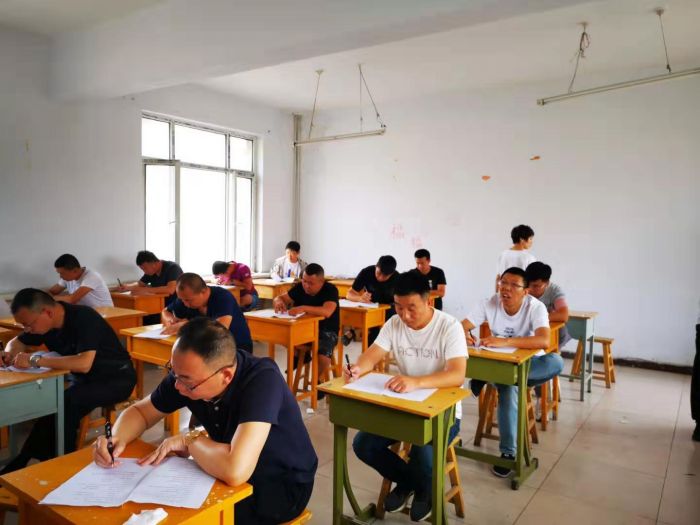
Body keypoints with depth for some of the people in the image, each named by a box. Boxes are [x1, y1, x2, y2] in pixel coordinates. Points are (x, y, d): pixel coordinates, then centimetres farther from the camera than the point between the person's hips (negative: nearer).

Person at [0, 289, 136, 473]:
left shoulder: (84, 318, -25)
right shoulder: (45, 323, -2)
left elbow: (84, 364, -38)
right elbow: (17, 342, 16)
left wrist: (35, 360, -32)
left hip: (116, 378, -7)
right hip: (82, 378, 7)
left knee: (64, 402, -28)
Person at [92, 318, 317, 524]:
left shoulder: (262, 380, -35)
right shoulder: (186, 373, -14)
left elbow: (235, 471, -45)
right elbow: (140, 411, 4)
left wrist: (190, 440, -26)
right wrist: (117, 439, -18)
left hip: (281, 485, -6)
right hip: (231, 473, 6)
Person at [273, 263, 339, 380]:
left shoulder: (330, 290, -17)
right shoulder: (300, 287, -2)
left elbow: (327, 312, -34)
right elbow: (280, 297, 3)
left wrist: (304, 308, -44)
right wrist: (278, 301, -21)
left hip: (326, 331, -4)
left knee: (322, 356, -30)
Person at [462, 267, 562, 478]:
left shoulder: (535, 307, -20)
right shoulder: (489, 303, -12)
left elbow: (544, 341, -36)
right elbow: (461, 326, -15)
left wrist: (504, 341, -46)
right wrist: (464, 335, -40)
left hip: (527, 363, 0)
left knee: (556, 362, -31)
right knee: (509, 390, -32)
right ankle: (508, 452, -17)